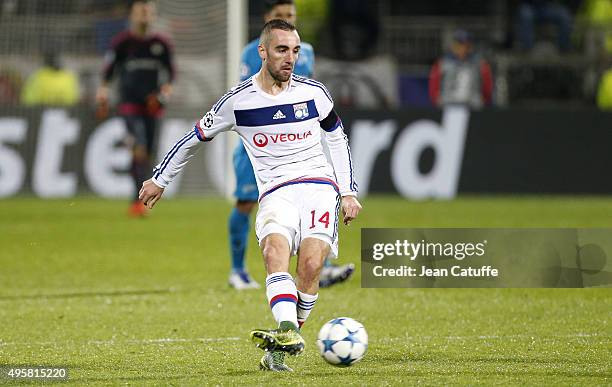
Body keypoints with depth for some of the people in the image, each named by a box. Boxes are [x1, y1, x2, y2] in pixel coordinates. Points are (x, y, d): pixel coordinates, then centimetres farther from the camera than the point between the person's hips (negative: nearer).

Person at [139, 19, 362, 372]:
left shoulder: (313, 92, 6)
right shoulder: (238, 101, 2)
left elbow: (337, 137, 21)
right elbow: (197, 136, 16)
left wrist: (349, 193, 15)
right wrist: (160, 179, 24)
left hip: (320, 186, 0)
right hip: (276, 193, 0)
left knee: (312, 262, -24)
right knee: (275, 248, -32)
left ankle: (279, 348, -12)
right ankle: (288, 331, -47)